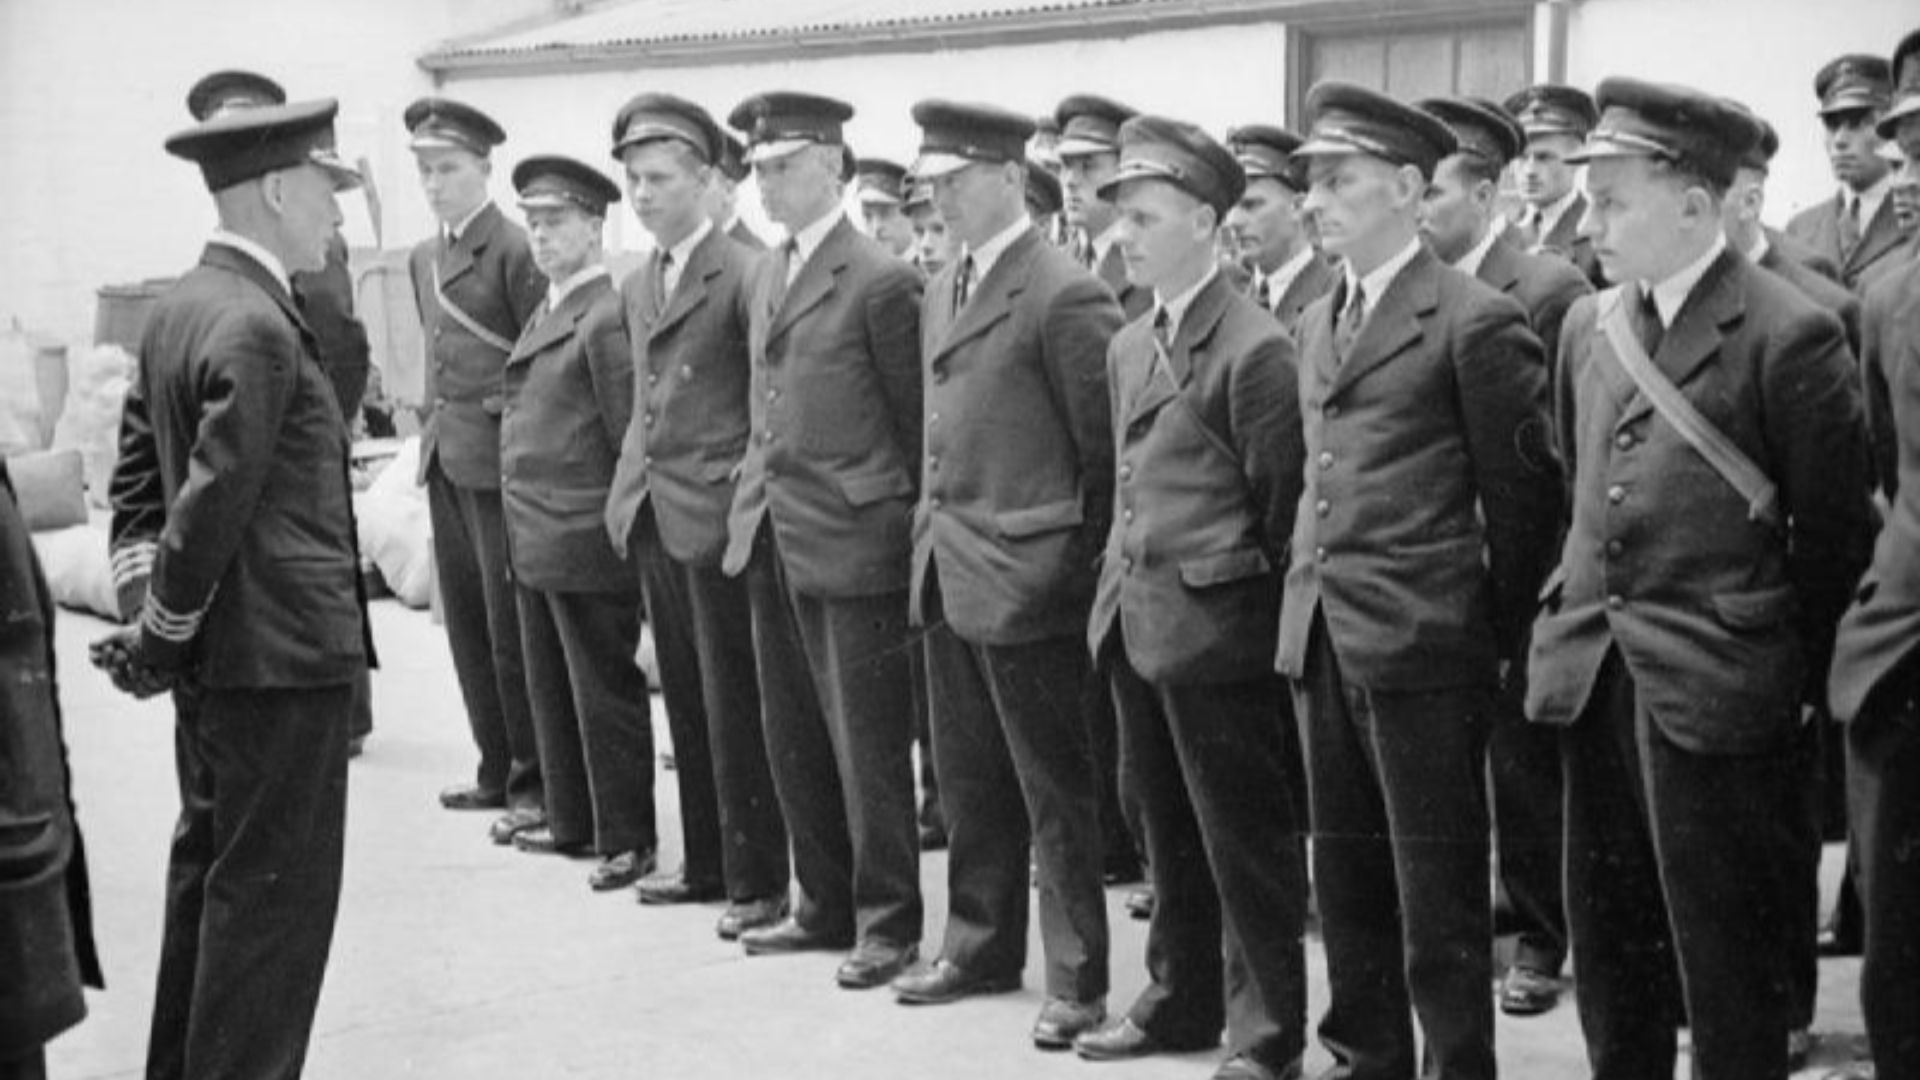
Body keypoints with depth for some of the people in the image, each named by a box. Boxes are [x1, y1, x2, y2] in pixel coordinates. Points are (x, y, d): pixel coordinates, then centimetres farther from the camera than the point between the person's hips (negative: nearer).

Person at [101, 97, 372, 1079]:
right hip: (281, 655, -10)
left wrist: (147, 591, 7)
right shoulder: (258, 328, -20)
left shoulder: (176, 309, 10)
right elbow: (214, 503, -22)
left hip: (215, 661, 10)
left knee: (211, 871, 20)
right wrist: (164, 630, -11)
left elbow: (138, 469, 14)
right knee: (273, 890, -2)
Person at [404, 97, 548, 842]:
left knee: (511, 626, -4)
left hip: (497, 458, -8)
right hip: (444, 458, 8)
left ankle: (535, 781, 4)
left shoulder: (514, 250, -9)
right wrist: (433, 428, 16)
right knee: (466, 622, 11)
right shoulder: (423, 257, 15)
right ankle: (497, 769, 20)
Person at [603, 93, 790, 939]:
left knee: (734, 706, -1)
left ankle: (757, 880, 7)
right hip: (652, 513, 7)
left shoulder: (743, 274, -11)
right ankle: (705, 863, 24)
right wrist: (627, 489, 13)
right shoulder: (636, 287, 14)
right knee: (686, 701, 14)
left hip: (716, 513, -7)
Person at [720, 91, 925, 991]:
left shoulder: (878, 282, -12)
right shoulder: (769, 276, 13)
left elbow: (915, 419, -9)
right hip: (773, 537, 8)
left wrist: (901, 517, -6)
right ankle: (824, 905, 26)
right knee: (794, 739, 14)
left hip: (850, 543, -8)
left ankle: (888, 922, 11)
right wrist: (754, 499, 12)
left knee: (867, 744, 0)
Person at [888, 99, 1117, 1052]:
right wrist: (931, 535, 13)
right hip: (948, 571, 8)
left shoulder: (1064, 296, -14)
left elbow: (1106, 451, -13)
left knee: (1054, 791, 1)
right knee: (967, 783, 16)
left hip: (1026, 579, -8)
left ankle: (1077, 981, 10)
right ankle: (981, 946, 29)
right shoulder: (941, 290, 13)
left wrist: (1076, 563, -10)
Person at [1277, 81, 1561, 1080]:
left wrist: (1495, 637, -2)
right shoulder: (1317, 321, 15)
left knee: (1436, 894, -1)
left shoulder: (1474, 322, -9)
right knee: (1346, 879, 14)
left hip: (1420, 645, -7)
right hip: (1323, 642, 7)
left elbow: (1524, 496, -6)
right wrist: (1308, 597, 13)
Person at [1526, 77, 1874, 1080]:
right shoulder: (1587, 324, 9)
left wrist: (1779, 656, 3)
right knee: (1606, 935, 15)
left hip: (1716, 689, -6)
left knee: (1725, 958, 3)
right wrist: (1582, 608, 16)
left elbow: (1833, 531, -5)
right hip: (1593, 674, 6)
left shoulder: (1789, 335, -11)